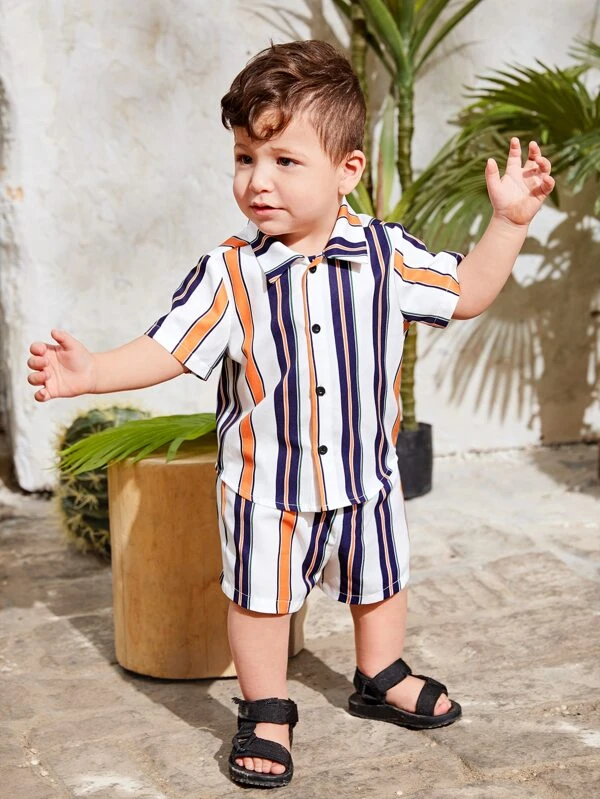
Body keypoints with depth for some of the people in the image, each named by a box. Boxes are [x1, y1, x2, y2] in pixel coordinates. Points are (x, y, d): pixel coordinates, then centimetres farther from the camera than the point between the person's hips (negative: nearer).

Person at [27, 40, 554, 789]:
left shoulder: (386, 252, -11)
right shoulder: (229, 273, -16)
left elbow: (465, 294, 1)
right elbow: (166, 349, -12)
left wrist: (508, 220, -5)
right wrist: (90, 371, -26)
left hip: (365, 475, 3)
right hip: (264, 487, -2)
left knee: (379, 585, 23)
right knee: (260, 599, 11)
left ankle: (380, 678, 50)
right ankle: (265, 711, 35)